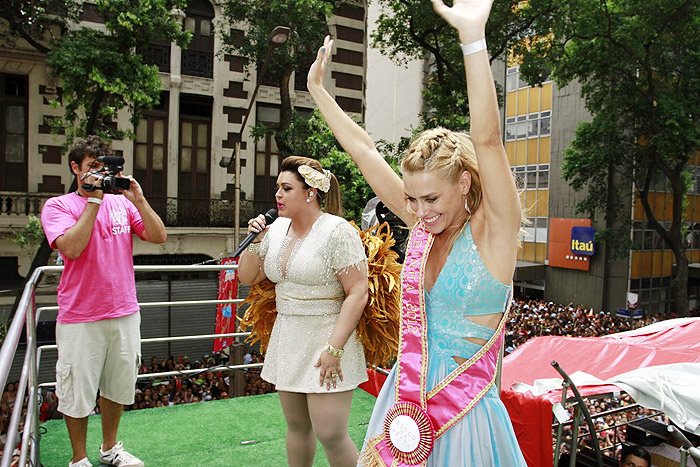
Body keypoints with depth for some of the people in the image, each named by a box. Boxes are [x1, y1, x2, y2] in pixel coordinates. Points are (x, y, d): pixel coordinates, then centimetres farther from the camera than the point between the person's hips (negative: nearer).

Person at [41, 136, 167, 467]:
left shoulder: (121, 202, 7)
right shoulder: (58, 206, -3)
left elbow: (158, 237, -1)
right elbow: (72, 248, -20)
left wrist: (139, 200, -13)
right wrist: (94, 200, -18)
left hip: (124, 312, 4)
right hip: (80, 318, -4)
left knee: (118, 386, 17)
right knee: (78, 391, 8)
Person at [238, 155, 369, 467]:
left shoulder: (337, 231, -14)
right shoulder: (276, 229, 7)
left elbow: (357, 293, -17)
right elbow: (247, 278, 14)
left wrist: (334, 349, -21)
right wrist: (255, 242, -2)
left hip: (326, 337, -6)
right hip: (286, 336, 7)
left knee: (330, 434, -4)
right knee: (296, 425, 17)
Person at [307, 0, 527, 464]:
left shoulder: (493, 230, -14)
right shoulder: (423, 224, 0)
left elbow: (487, 139, -29)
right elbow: (363, 149, 4)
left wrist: (473, 37, -34)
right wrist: (318, 89, 10)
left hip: (464, 410, -5)